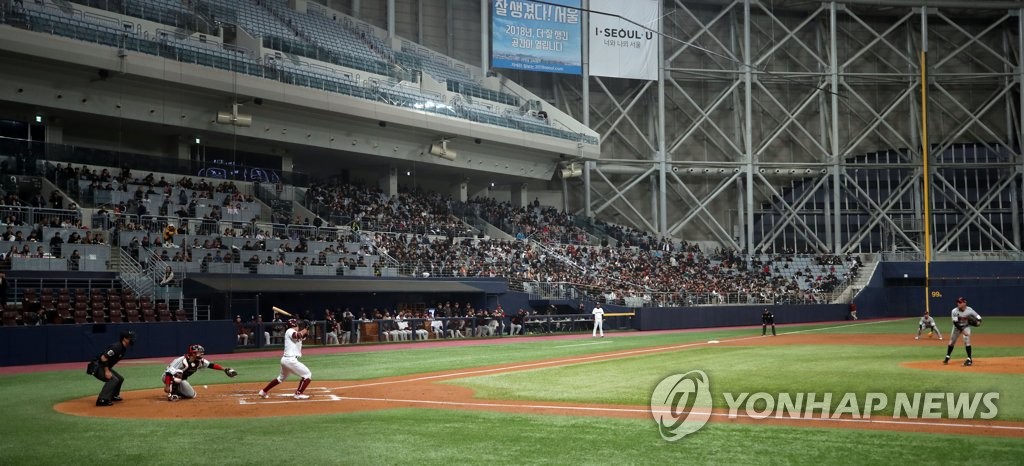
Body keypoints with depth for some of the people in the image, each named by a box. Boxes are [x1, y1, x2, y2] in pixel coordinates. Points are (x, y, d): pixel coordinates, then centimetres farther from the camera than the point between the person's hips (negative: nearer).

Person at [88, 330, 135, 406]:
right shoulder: (116, 347, -24)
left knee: (120, 379, 16)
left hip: (104, 367, 10)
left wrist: (109, 370, 11)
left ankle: (113, 395, 31)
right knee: (113, 379, -24)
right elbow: (103, 358, -28)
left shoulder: (123, 348, 8)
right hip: (96, 367, -10)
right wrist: (107, 371, -26)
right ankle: (102, 400, -27)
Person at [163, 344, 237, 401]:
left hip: (181, 380, 7)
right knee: (178, 373, -38)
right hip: (168, 378, -7)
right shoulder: (182, 361, -34)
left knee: (191, 395, 3)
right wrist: (167, 386, -43)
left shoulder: (199, 361, -11)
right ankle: (171, 394, -25)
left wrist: (224, 369, -11)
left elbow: (211, 365, -4)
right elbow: (169, 373, -36)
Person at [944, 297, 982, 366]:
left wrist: (978, 322, -33)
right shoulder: (955, 311, -21)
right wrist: (962, 331, -33)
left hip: (966, 327, -1)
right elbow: (955, 323, -24)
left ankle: (969, 359, -15)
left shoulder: (969, 310, -19)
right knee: (952, 341, 8)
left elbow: (978, 317, -10)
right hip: (957, 327, 2)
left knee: (966, 341, -19)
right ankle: (947, 357, 25)